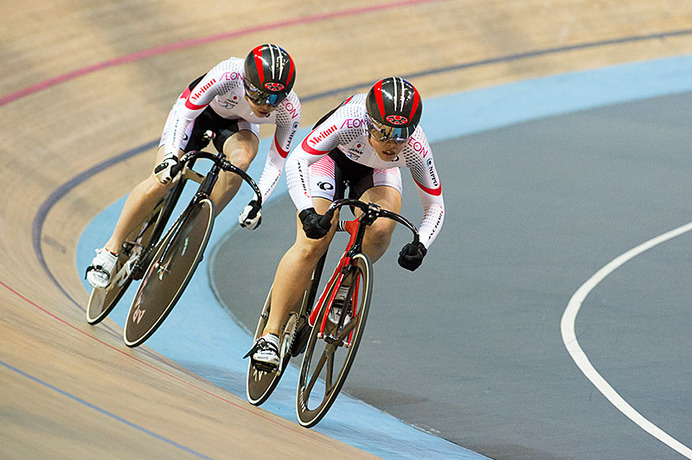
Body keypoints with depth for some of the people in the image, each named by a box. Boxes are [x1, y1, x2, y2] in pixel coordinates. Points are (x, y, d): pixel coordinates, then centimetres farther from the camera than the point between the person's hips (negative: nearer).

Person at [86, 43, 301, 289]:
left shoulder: (289, 111, -31)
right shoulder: (228, 75, -41)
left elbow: (276, 162, -17)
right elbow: (184, 113, -32)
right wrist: (169, 158, -44)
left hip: (239, 123, 2)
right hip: (199, 111, -2)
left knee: (241, 158, -34)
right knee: (162, 181, -18)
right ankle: (111, 249, -1)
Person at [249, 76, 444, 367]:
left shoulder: (415, 148, -33)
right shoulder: (350, 120, -41)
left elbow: (435, 206, -20)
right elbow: (296, 162, -43)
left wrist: (421, 246, -38)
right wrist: (307, 211, -57)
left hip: (377, 172, 2)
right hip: (332, 157, -2)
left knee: (380, 228, -30)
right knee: (311, 245, -19)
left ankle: (345, 288, -2)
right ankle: (271, 334, -12)